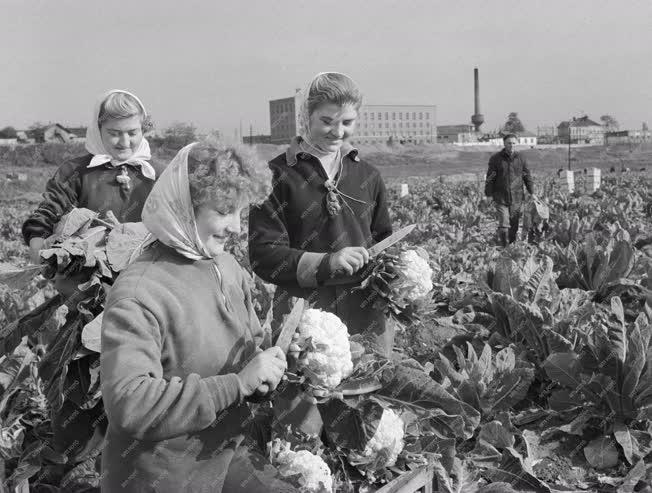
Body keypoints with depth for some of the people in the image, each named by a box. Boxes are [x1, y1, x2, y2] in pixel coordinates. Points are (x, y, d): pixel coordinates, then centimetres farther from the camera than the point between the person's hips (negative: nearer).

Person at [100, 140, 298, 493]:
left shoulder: (228, 267, 1)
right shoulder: (137, 296, -23)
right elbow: (128, 404, -32)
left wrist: (268, 366, -9)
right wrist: (237, 384, -30)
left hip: (226, 456, 7)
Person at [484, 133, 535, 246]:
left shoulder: (521, 158, 6)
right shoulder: (495, 159, -1)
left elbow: (527, 176, 12)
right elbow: (490, 178, 2)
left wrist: (532, 192, 9)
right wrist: (488, 195, -1)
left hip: (517, 198, 2)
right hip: (500, 198, -2)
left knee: (514, 226, 7)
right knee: (504, 226, -9)